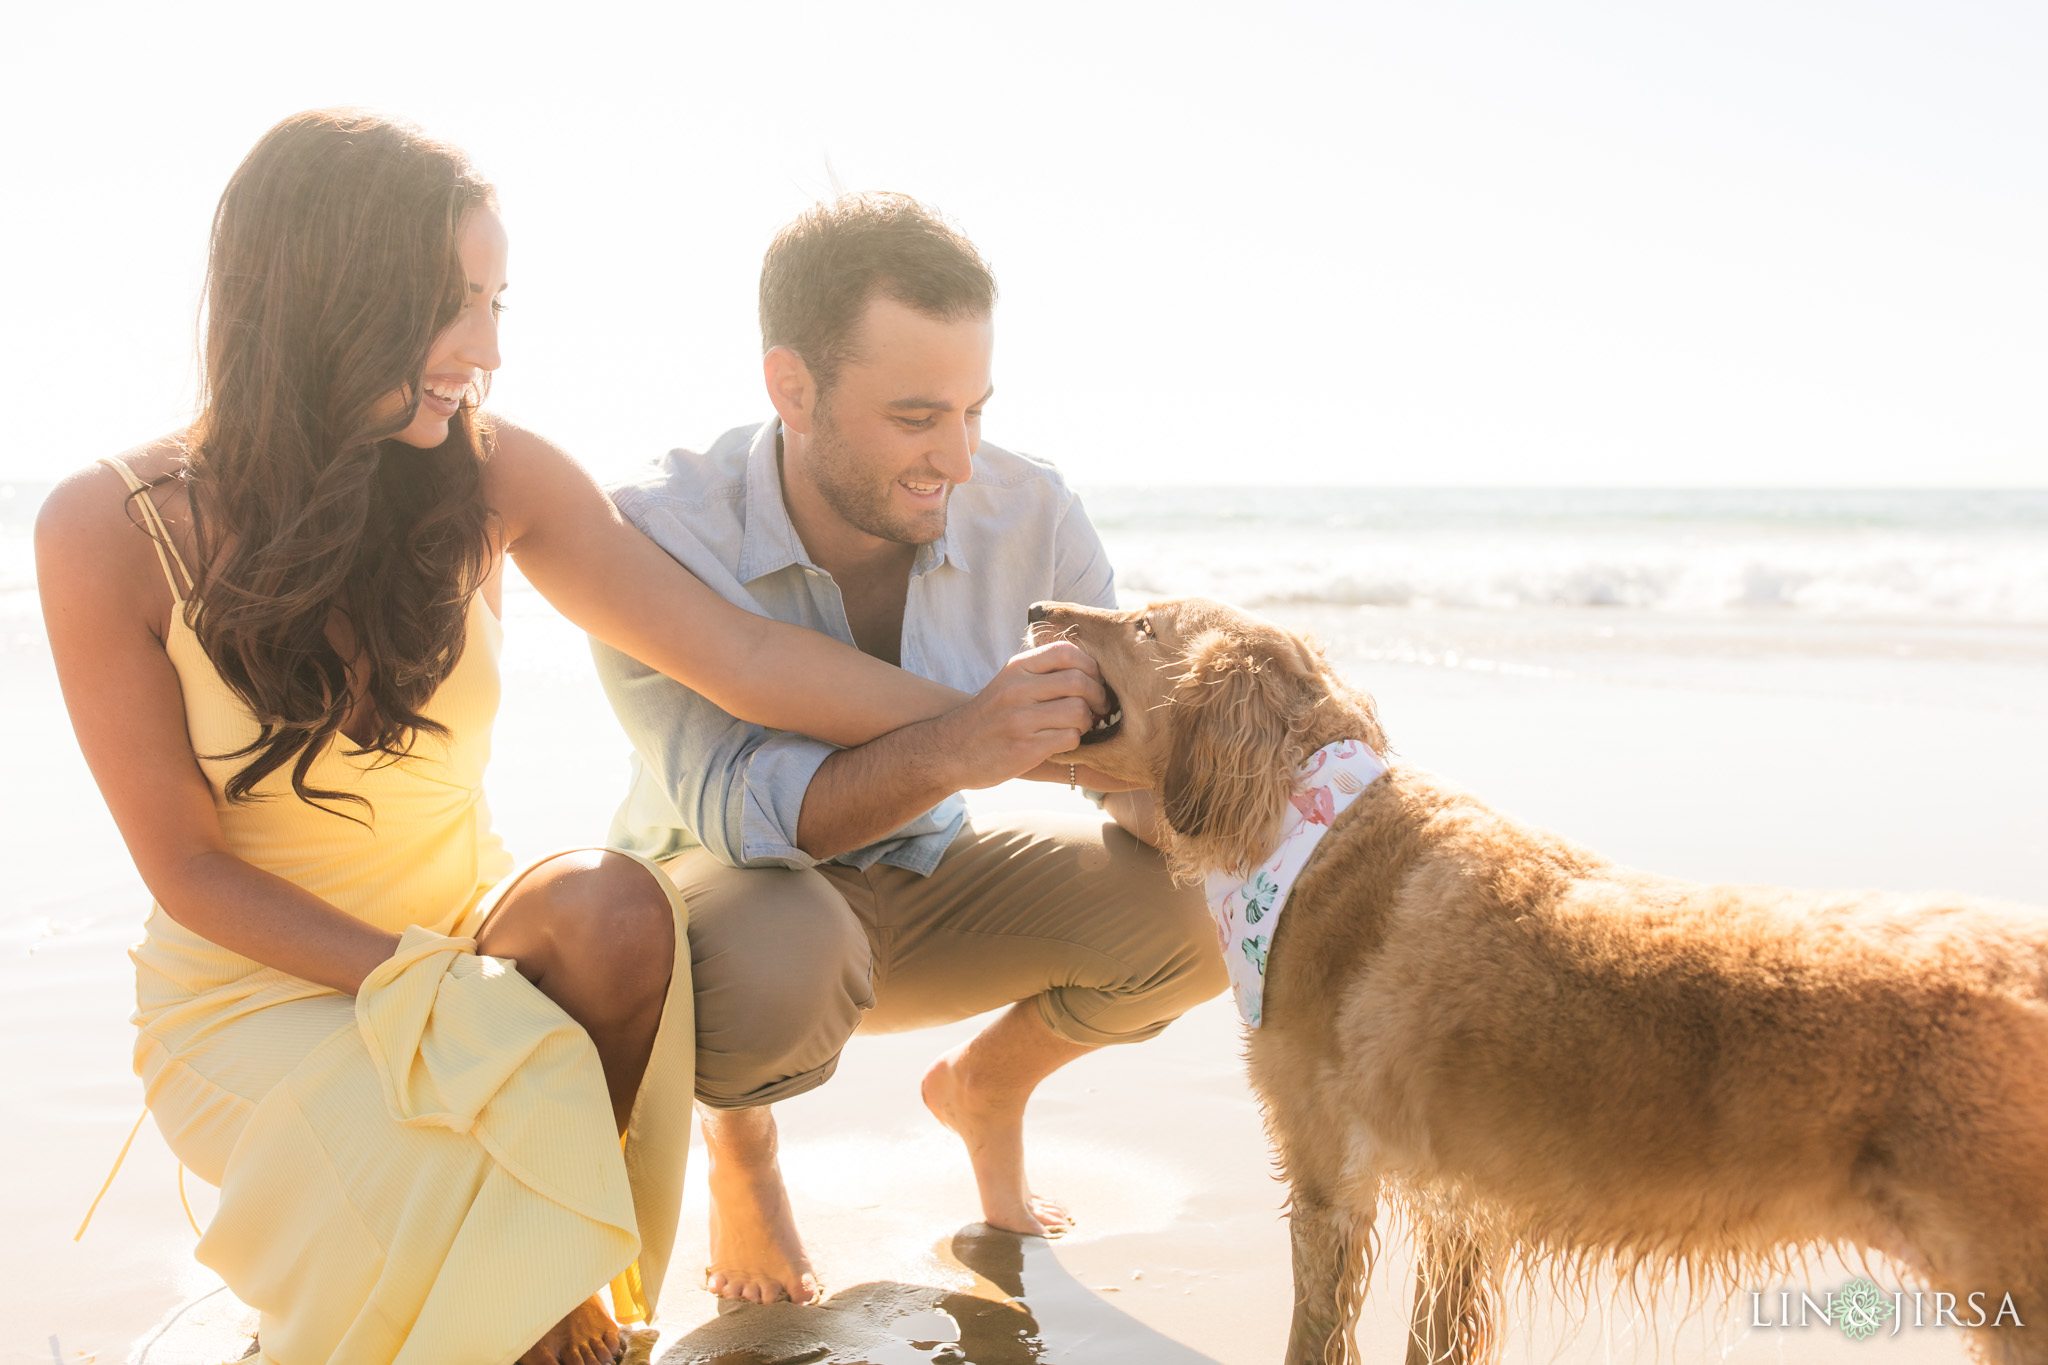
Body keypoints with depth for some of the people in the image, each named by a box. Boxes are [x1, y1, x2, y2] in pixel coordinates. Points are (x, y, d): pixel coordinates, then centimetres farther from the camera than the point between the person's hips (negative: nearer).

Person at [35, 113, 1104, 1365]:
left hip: (468, 928, 3)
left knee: (618, 906, -31)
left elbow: (743, 659, -16)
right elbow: (188, 867, -12)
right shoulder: (113, 532, -17)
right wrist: (432, 993, -22)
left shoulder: (496, 479, -10)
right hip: (256, 986, -3)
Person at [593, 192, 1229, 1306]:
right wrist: (947, 752, -54)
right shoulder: (656, 536, -29)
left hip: (919, 885, 4)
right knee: (780, 963, -41)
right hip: (732, 897, -3)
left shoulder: (1027, 515, -18)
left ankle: (986, 1084, 13)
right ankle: (738, 1133, 0)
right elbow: (732, 806, -37)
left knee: (1196, 912, -20)